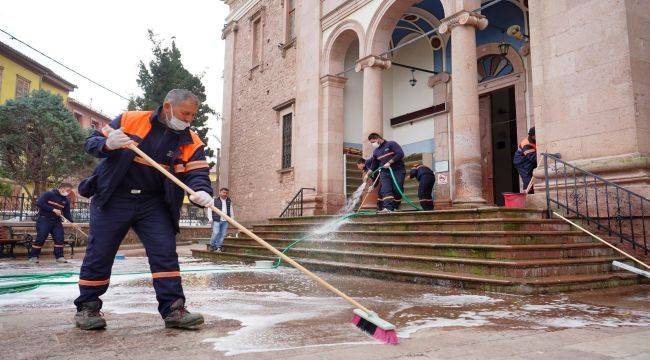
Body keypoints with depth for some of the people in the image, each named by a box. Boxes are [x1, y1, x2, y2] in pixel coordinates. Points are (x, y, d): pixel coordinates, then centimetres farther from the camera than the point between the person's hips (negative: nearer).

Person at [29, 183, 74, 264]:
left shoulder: (66, 200, 9)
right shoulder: (49, 194, -9)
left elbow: (67, 213, 11)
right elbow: (39, 203, -19)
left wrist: (72, 222, -4)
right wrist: (53, 209, -23)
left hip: (57, 221, 6)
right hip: (44, 219, -6)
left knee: (59, 238, -2)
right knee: (40, 238, -6)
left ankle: (59, 256, 5)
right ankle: (33, 256, 6)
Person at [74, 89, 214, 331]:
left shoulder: (190, 142, -1)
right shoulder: (130, 120, -5)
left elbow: (197, 173, -11)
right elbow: (92, 142, -1)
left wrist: (201, 192, -34)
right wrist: (108, 144, -25)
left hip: (153, 205, 2)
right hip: (113, 200, -2)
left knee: (165, 251, -6)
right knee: (99, 254, 4)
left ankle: (173, 309, 0)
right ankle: (86, 307, 23)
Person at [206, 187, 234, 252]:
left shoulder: (229, 201, 15)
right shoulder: (215, 201, 2)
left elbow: (231, 211, 22)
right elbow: (209, 210, 2)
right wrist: (210, 218, -6)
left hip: (225, 221, 4)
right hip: (216, 220, -4)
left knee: (222, 235, 2)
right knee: (216, 233, -12)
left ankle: (218, 247, 11)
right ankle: (212, 245, 9)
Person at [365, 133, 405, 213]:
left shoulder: (391, 144, -1)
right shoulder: (376, 151, 18)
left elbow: (400, 154, -12)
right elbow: (373, 164, 27)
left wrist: (389, 163, -15)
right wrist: (368, 174, 19)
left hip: (397, 171, -4)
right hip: (384, 172, 4)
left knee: (397, 190, -7)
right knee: (385, 190, -16)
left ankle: (395, 208, 5)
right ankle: (388, 208, -28)